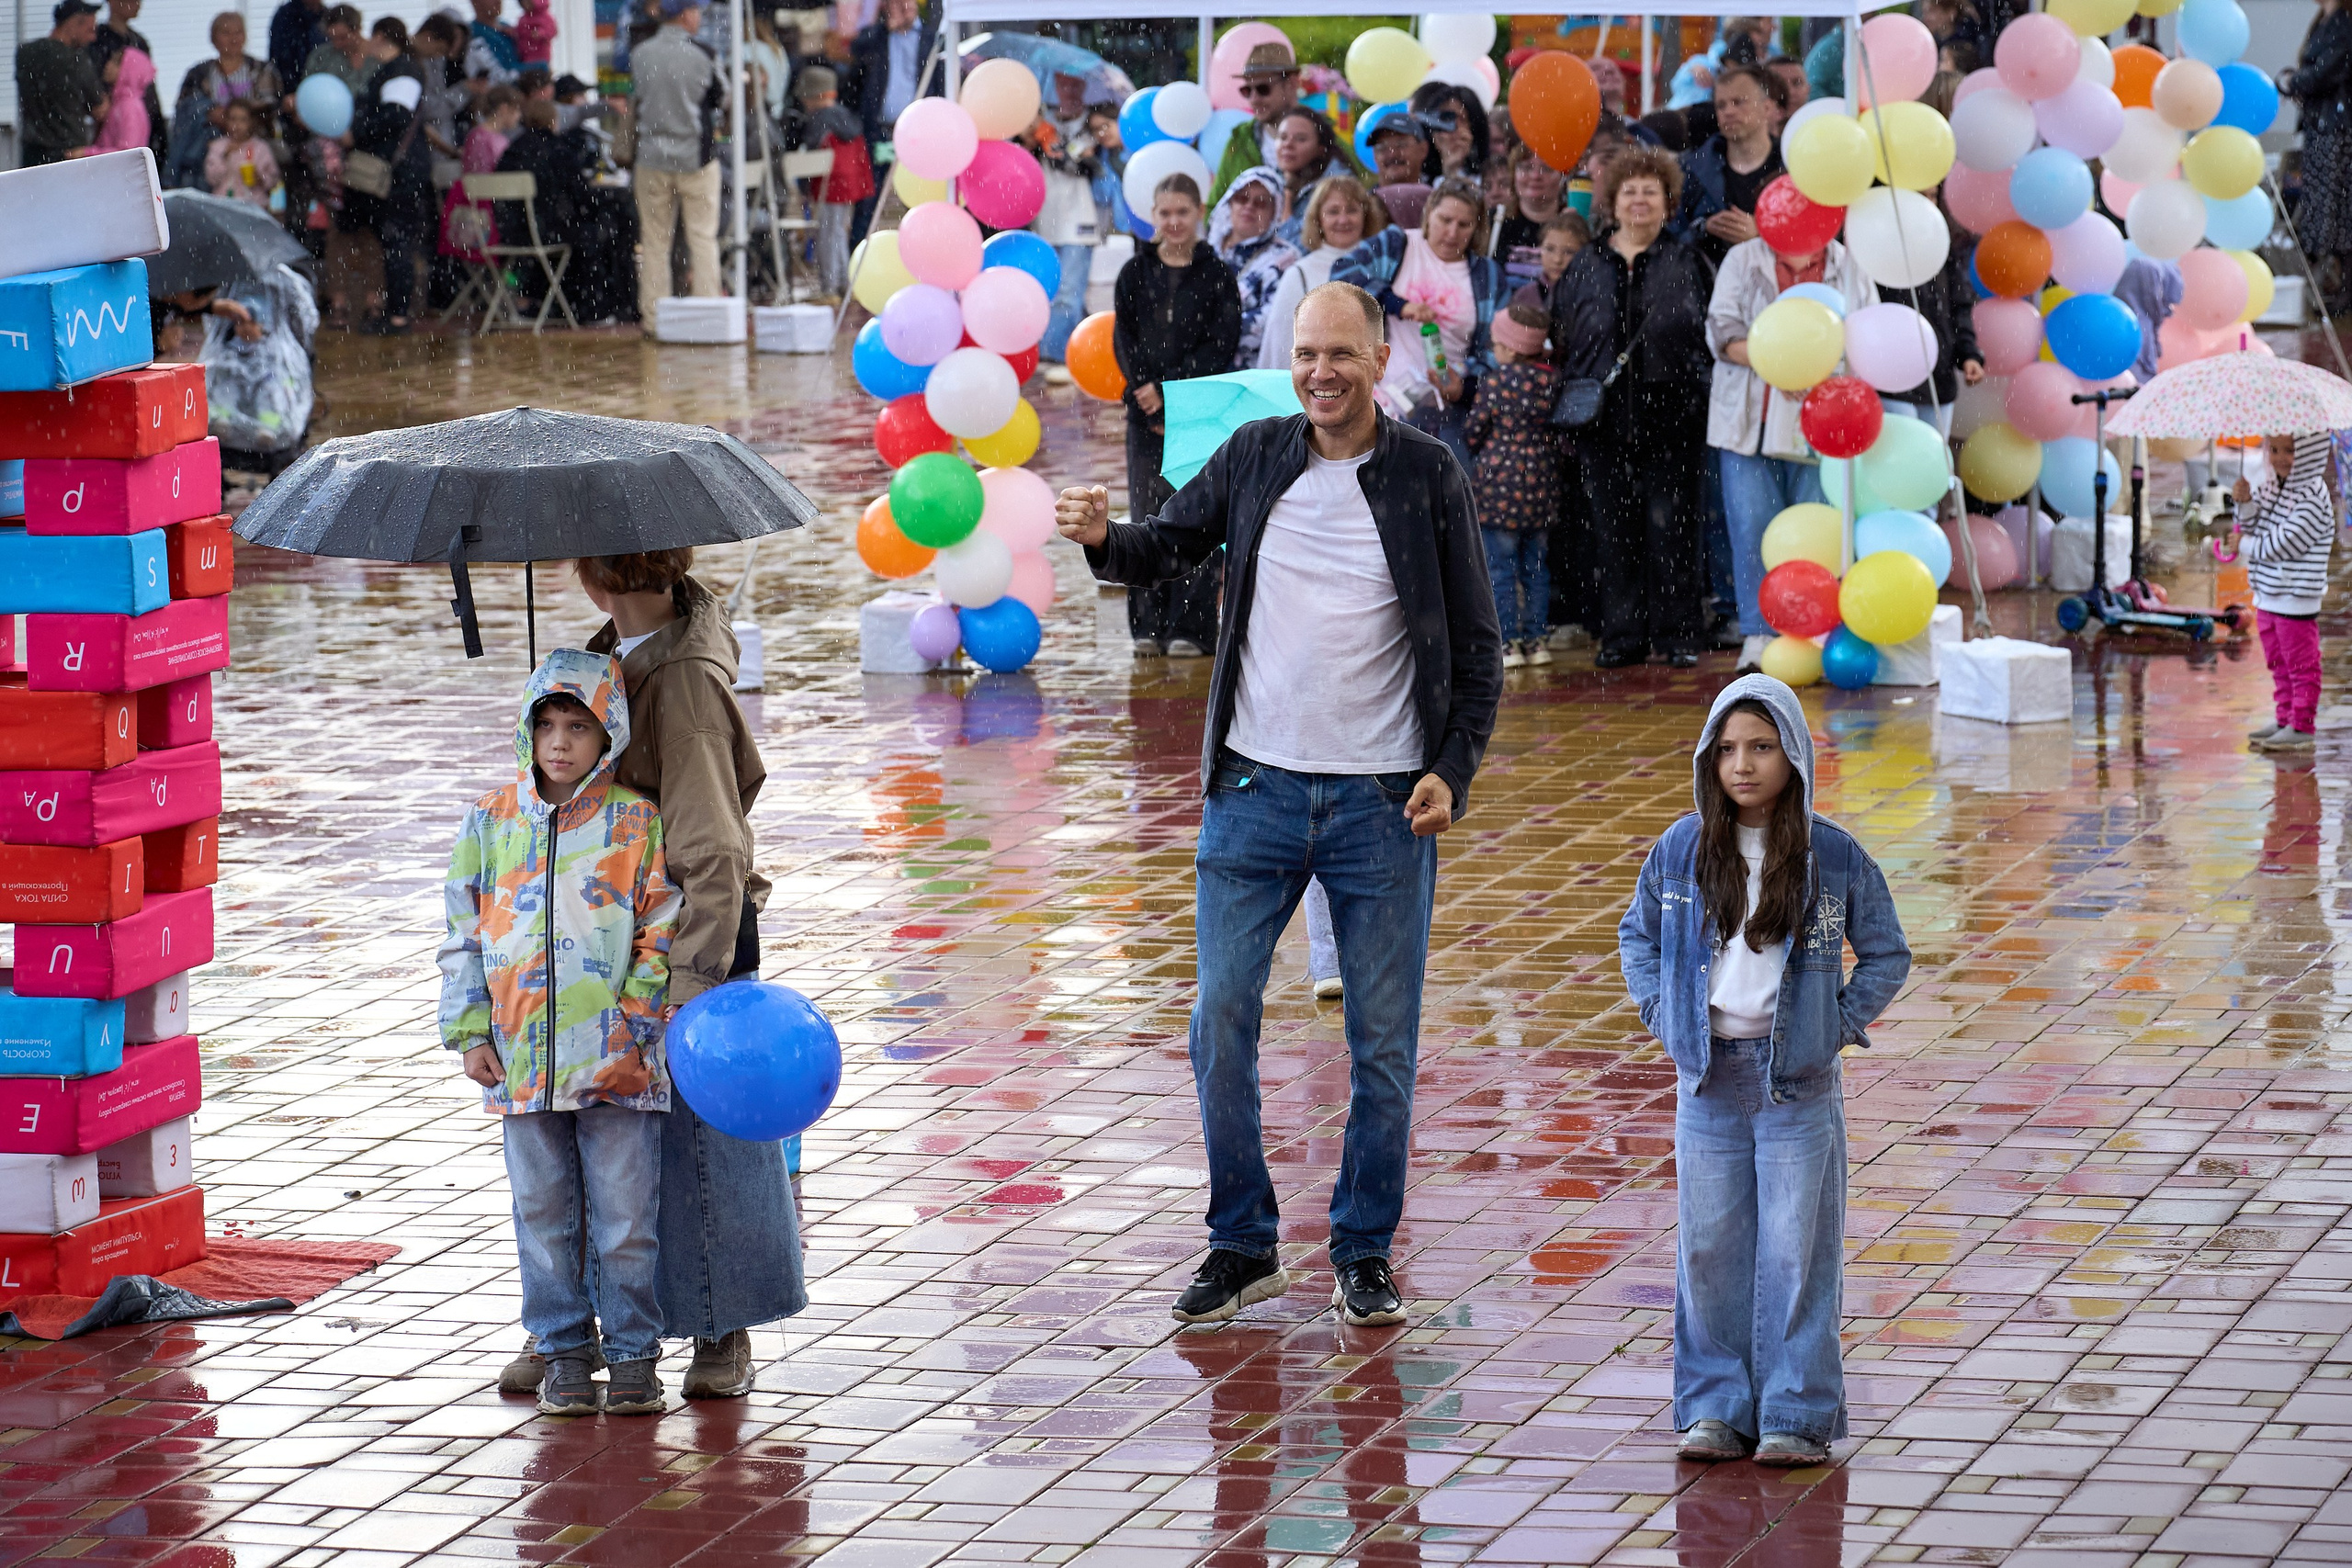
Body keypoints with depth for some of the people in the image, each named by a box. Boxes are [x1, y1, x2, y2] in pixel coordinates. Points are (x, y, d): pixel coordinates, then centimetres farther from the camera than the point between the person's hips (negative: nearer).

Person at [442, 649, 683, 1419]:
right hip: (522, 1057, 2)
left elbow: (660, 936, 1)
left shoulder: (637, 823, -1)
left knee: (626, 1219, 1)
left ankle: (633, 1353, 12)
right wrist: (470, 1031, 3)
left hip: (617, 1060, -2)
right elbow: (464, 930, 10)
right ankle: (564, 1350, 18)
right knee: (545, 1217, 8)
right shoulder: (492, 820, 6)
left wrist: (635, 1025, -8)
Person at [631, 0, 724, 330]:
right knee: (703, 236, 4)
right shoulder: (701, 55, -11)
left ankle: (654, 318, 8)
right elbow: (720, 95, 2)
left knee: (655, 239, 8)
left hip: (652, 156, 3)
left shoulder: (641, 55, -2)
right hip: (695, 155, -3)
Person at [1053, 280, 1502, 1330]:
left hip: (1381, 802, -2)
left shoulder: (1429, 477, -1)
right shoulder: (1254, 459, 4)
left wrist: (1453, 769, -8)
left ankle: (1365, 1251, 18)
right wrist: (1104, 538, -9)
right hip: (1256, 790, 2)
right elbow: (1167, 547, 14)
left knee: (1383, 1037, 5)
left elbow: (1476, 645, 3)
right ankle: (1242, 1243, 14)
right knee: (1221, 1020, 1)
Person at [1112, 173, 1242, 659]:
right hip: (1146, 414, 2)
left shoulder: (1216, 276, 3)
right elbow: (1123, 341, 4)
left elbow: (1223, 345, -4)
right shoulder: (1135, 273, 9)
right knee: (1148, 514, 0)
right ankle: (1149, 625, 5)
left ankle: (1190, 628, -1)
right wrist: (1149, 400, -10)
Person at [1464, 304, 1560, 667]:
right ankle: (1535, 639, 15)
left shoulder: (1496, 381, -13)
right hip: (1542, 484, 5)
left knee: (1500, 568, 1)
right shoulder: (1552, 379, 0)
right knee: (1535, 565, 13)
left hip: (1501, 486, -5)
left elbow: (1472, 435, -5)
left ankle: (1508, 642, 1)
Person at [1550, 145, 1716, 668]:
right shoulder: (1585, 267, 11)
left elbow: (1714, 332, 8)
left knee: (1671, 523, -3)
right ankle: (1623, 635, 10)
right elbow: (1560, 337, 12)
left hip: (1671, 414, -2)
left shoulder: (1688, 264, 7)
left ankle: (1678, 634, 4)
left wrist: (1703, 392, -2)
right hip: (1604, 418, 2)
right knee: (1614, 528, 3)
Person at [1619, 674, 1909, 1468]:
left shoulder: (1836, 858, -5)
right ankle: (1716, 1409, 14)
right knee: (1709, 1248, 5)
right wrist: (1661, 1011, 4)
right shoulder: (1679, 852, 1)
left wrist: (1841, 1023, -4)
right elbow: (1637, 934, 16)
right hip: (1706, 1075, 2)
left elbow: (1887, 954, 5)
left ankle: (1796, 1416, 4)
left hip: (1798, 1082, -2)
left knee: (1794, 1250, -2)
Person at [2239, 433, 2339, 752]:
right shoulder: (2270, 488, 7)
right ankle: (2285, 719, 26)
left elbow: (2286, 544, -22)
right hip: (2268, 594, 9)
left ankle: (2302, 726, 5)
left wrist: (2247, 546, -9)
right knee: (2279, 664, 17)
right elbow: (2252, 527, 12)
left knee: (2300, 664, 0)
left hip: (2296, 600, -9)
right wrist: (2245, 504, -9)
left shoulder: (2312, 497, -18)